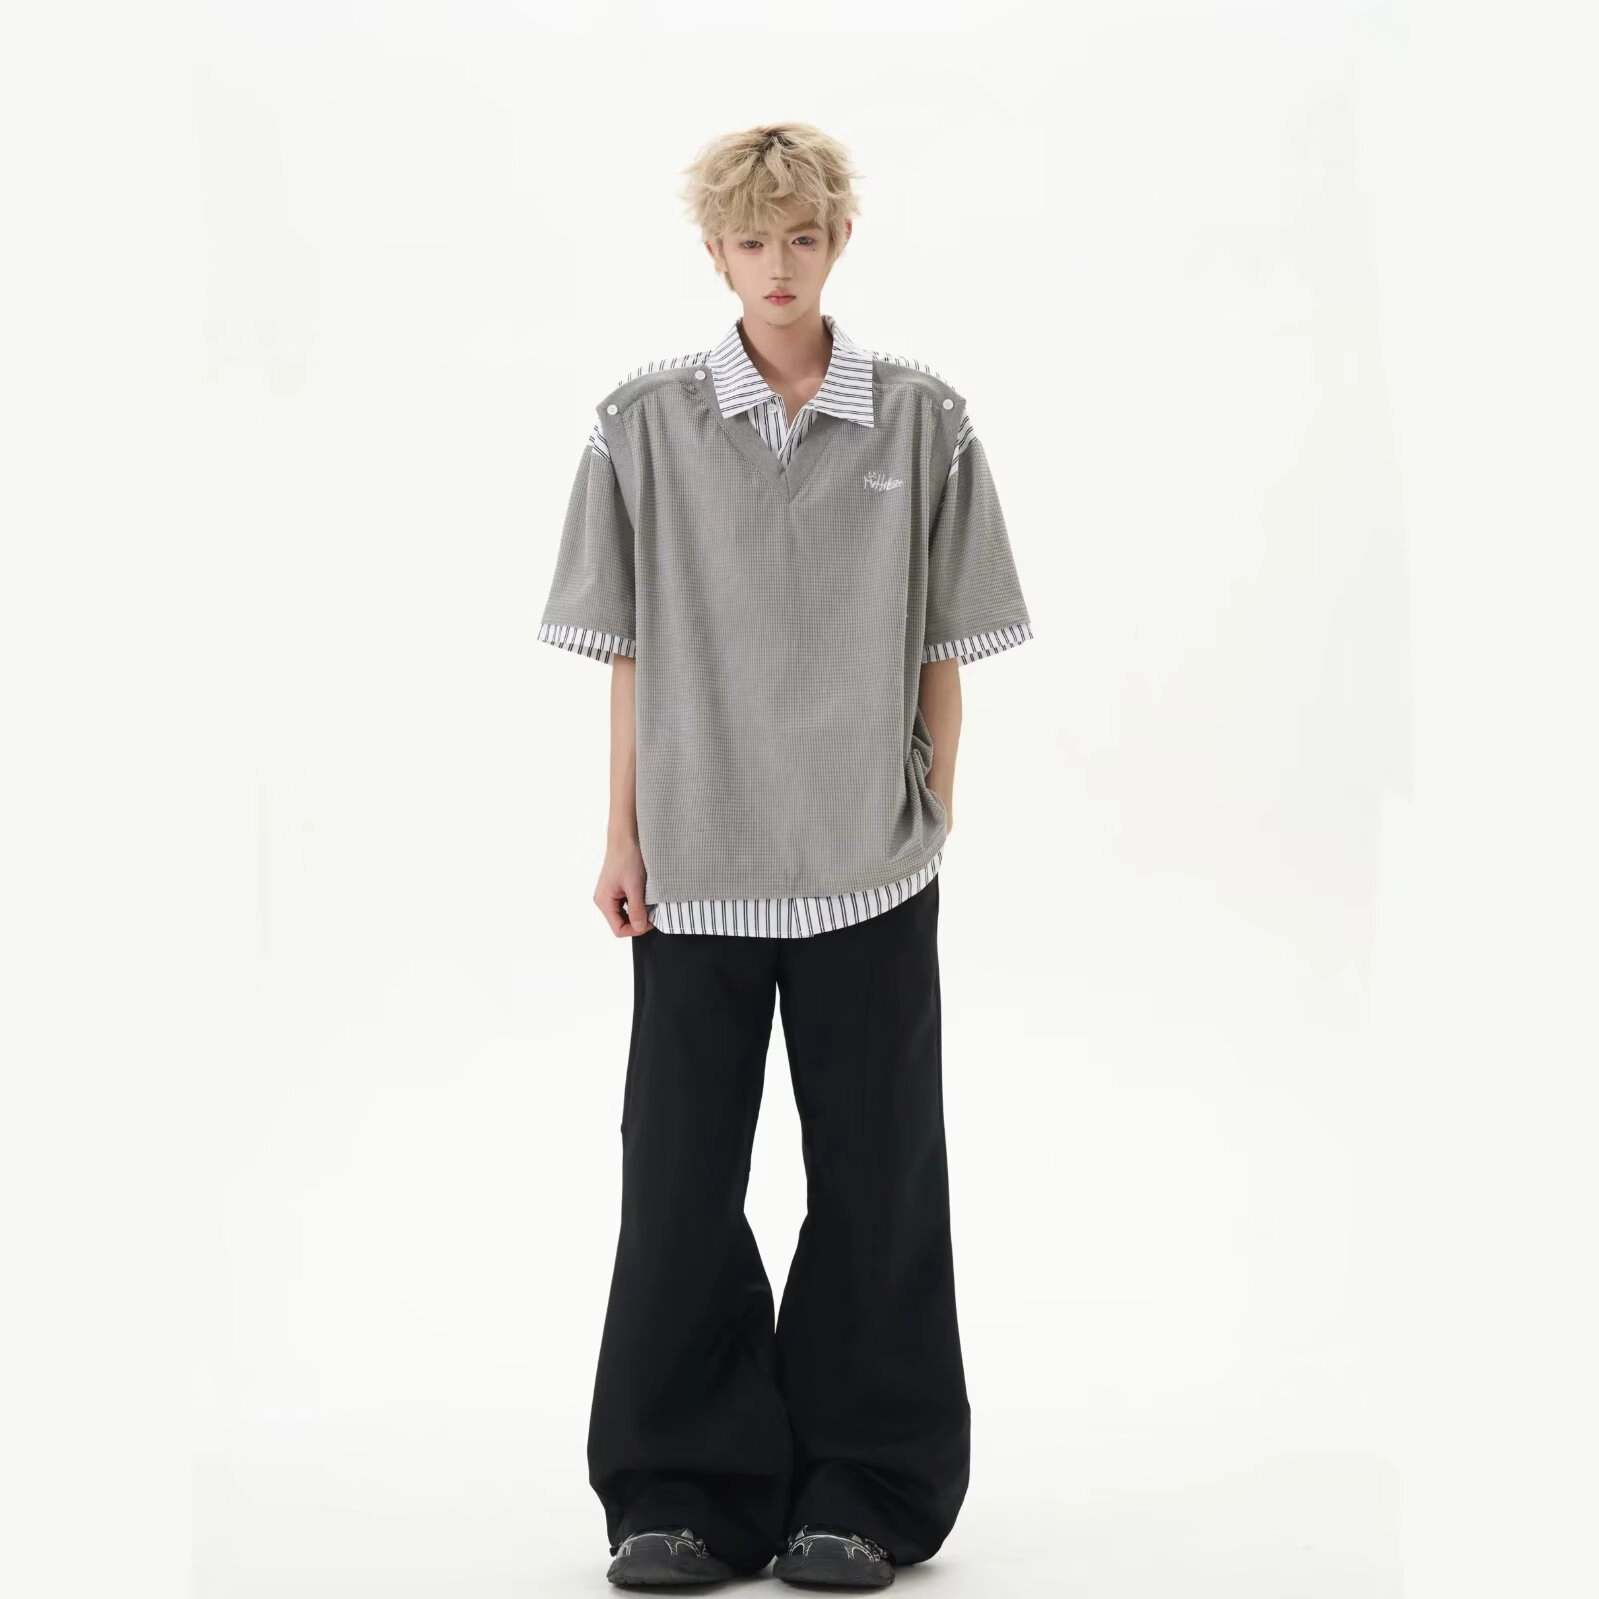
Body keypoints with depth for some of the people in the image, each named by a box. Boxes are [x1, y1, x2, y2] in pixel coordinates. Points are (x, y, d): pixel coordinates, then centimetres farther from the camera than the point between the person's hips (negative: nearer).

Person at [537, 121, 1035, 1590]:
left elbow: (943, 644, 4)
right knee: (681, 1170, 5)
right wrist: (623, 833, 1)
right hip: (698, 861, 0)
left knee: (876, 1173, 6)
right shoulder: (646, 422, 0)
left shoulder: (920, 420, 0)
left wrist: (939, 810, 2)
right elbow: (628, 647, 3)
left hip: (872, 862, 0)